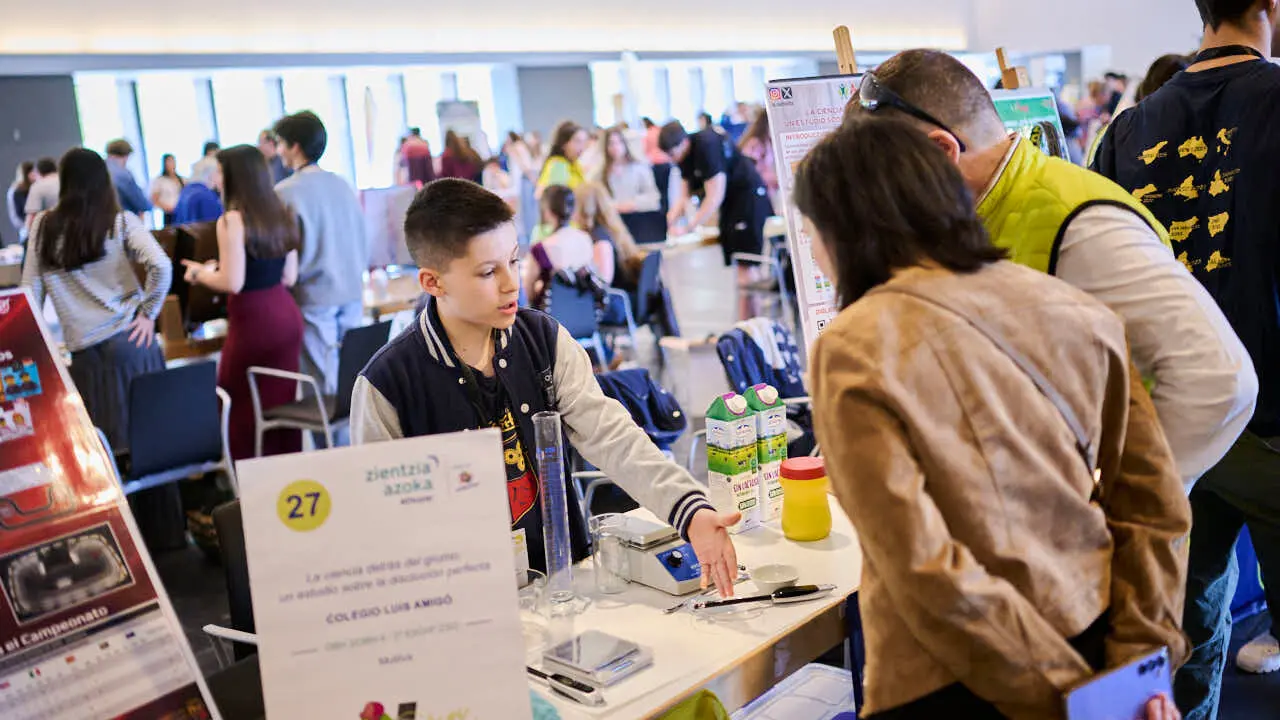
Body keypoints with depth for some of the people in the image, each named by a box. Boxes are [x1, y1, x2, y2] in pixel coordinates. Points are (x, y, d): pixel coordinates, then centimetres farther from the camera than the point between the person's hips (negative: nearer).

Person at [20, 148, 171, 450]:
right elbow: (161, 266, -15)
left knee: (102, 441, 9)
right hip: (129, 338, -1)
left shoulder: (43, 226, 4)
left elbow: (31, 290, 8)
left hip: (82, 346, 1)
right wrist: (149, 313, -2)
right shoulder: (121, 221, -1)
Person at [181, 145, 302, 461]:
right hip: (287, 315, 7)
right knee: (281, 403, 14)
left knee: (241, 407, 6)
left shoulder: (232, 220, -13)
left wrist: (200, 273, 3)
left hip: (253, 320, -7)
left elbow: (233, 283, -17)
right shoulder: (282, 214, 9)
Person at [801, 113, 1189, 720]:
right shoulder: (1071, 310, -1)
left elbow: (926, 572, -22)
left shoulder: (855, 351, -19)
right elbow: (1156, 501, 2)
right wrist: (1140, 656, 2)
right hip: (1092, 643, 6)